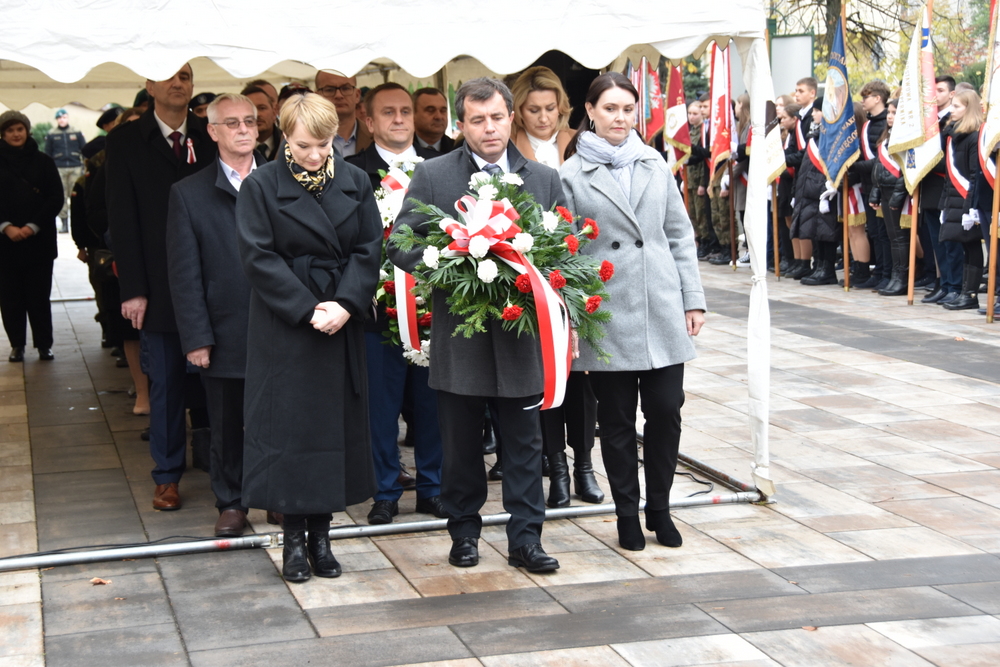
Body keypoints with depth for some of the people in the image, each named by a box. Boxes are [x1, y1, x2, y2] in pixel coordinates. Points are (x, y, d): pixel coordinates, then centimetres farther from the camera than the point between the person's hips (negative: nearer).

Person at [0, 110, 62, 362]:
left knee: (39, 296, -1)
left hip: (39, 241, -1)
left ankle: (44, 344, 6)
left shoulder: (43, 162, 6)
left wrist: (33, 226, -10)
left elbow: (56, 198, 1)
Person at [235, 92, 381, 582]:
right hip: (284, 328, -3)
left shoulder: (354, 182, 6)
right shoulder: (260, 186, -3)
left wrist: (345, 304, -14)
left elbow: (369, 249, 2)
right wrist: (307, 309, -15)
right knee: (287, 426, -1)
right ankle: (294, 538, 9)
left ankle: (321, 535, 15)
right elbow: (259, 258, -9)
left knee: (336, 426, 5)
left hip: (342, 324, 3)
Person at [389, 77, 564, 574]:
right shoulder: (432, 176, 2)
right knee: (460, 444, 10)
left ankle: (525, 540, 14)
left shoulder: (545, 179, 8)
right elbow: (400, 245, 0)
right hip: (458, 332, -1)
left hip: (523, 329, 1)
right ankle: (464, 532, 25)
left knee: (524, 443, 6)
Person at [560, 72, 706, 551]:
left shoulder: (654, 165, 11)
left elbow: (680, 236, 13)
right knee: (617, 420, 5)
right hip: (607, 317, -3)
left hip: (662, 313, 3)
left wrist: (693, 299, 7)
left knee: (666, 411, 3)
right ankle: (627, 515, 19)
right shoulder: (572, 175, 0)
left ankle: (659, 508, 20)